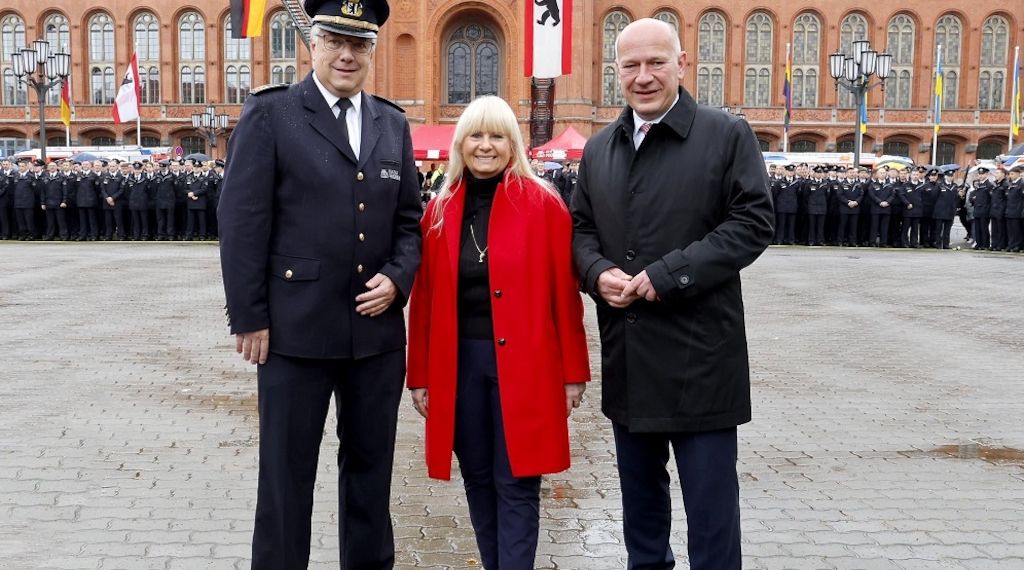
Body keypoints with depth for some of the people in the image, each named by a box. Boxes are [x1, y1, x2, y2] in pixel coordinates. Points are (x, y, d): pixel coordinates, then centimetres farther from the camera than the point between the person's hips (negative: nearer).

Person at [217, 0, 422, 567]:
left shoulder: (393, 124, 12)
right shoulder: (269, 114, -4)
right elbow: (241, 222, -7)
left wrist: (397, 279, -4)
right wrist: (249, 318, -10)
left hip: (378, 330, 5)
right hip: (296, 329, -4)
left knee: (371, 466, 15)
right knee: (287, 474, 6)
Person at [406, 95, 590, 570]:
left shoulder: (543, 203, -4)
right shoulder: (440, 210, 5)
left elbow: (564, 293, -4)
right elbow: (424, 299, 7)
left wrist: (573, 371, -5)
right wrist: (420, 374, 6)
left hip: (523, 362, -3)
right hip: (459, 362, 4)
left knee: (515, 484, 3)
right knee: (477, 478, 13)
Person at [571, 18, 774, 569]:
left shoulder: (727, 135, -4)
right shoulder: (599, 148, 12)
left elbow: (752, 222, -10)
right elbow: (581, 228, 15)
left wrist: (666, 275, -18)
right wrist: (598, 272, -8)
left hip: (699, 355, -5)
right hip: (626, 357, 5)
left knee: (710, 502, 3)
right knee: (639, 495, 19)